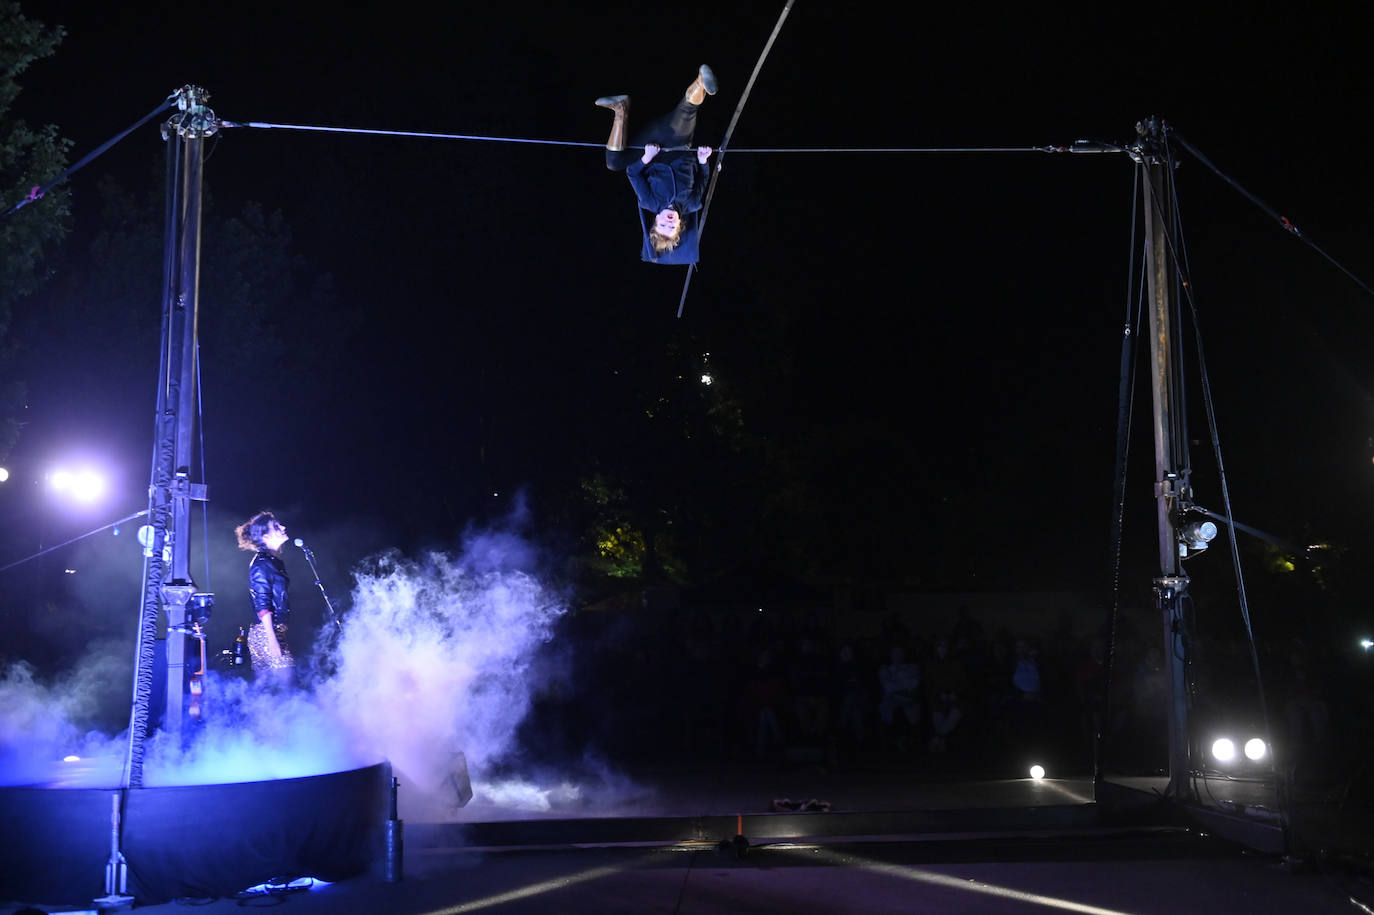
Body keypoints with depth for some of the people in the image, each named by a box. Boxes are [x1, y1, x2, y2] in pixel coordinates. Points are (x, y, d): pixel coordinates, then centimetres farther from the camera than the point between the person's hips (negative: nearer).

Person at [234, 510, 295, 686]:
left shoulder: (275, 561, 17)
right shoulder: (261, 563, -11)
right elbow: (262, 606, -17)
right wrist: (272, 640, -21)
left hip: (274, 631, 9)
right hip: (266, 632, -9)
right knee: (286, 677, -15)